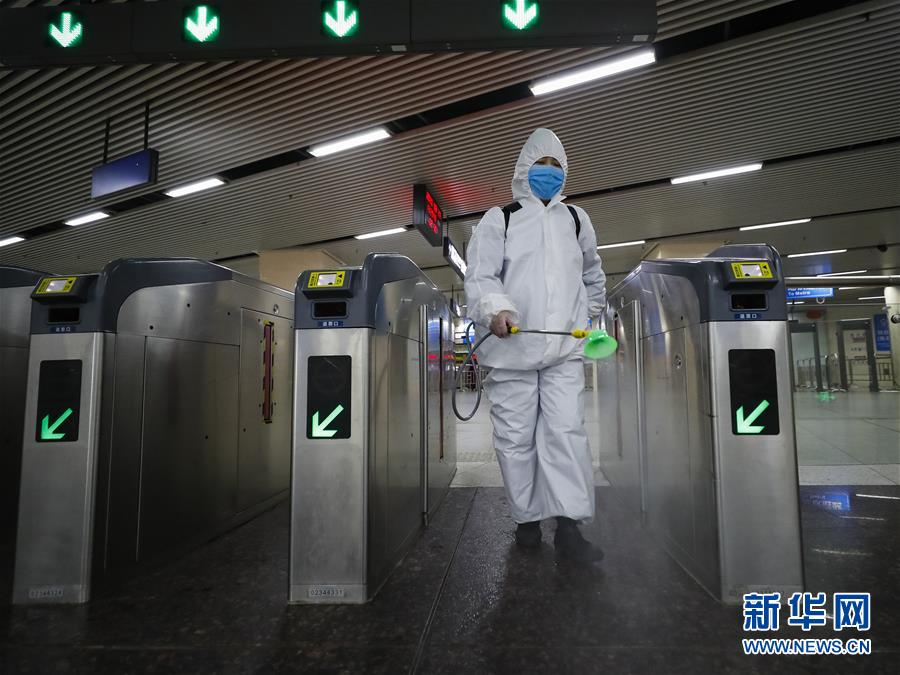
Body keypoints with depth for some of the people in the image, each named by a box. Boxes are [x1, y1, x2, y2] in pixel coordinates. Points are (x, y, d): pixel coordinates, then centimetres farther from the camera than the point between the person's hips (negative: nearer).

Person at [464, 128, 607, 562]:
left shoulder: (576, 219, 18)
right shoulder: (499, 219, 6)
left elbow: (592, 276, 32)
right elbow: (479, 276, -3)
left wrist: (590, 316, 31)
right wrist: (495, 308, -22)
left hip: (565, 348, 3)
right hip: (511, 348, -2)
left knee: (567, 430, -5)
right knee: (516, 437, 3)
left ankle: (568, 524, 0)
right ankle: (526, 519, 17)